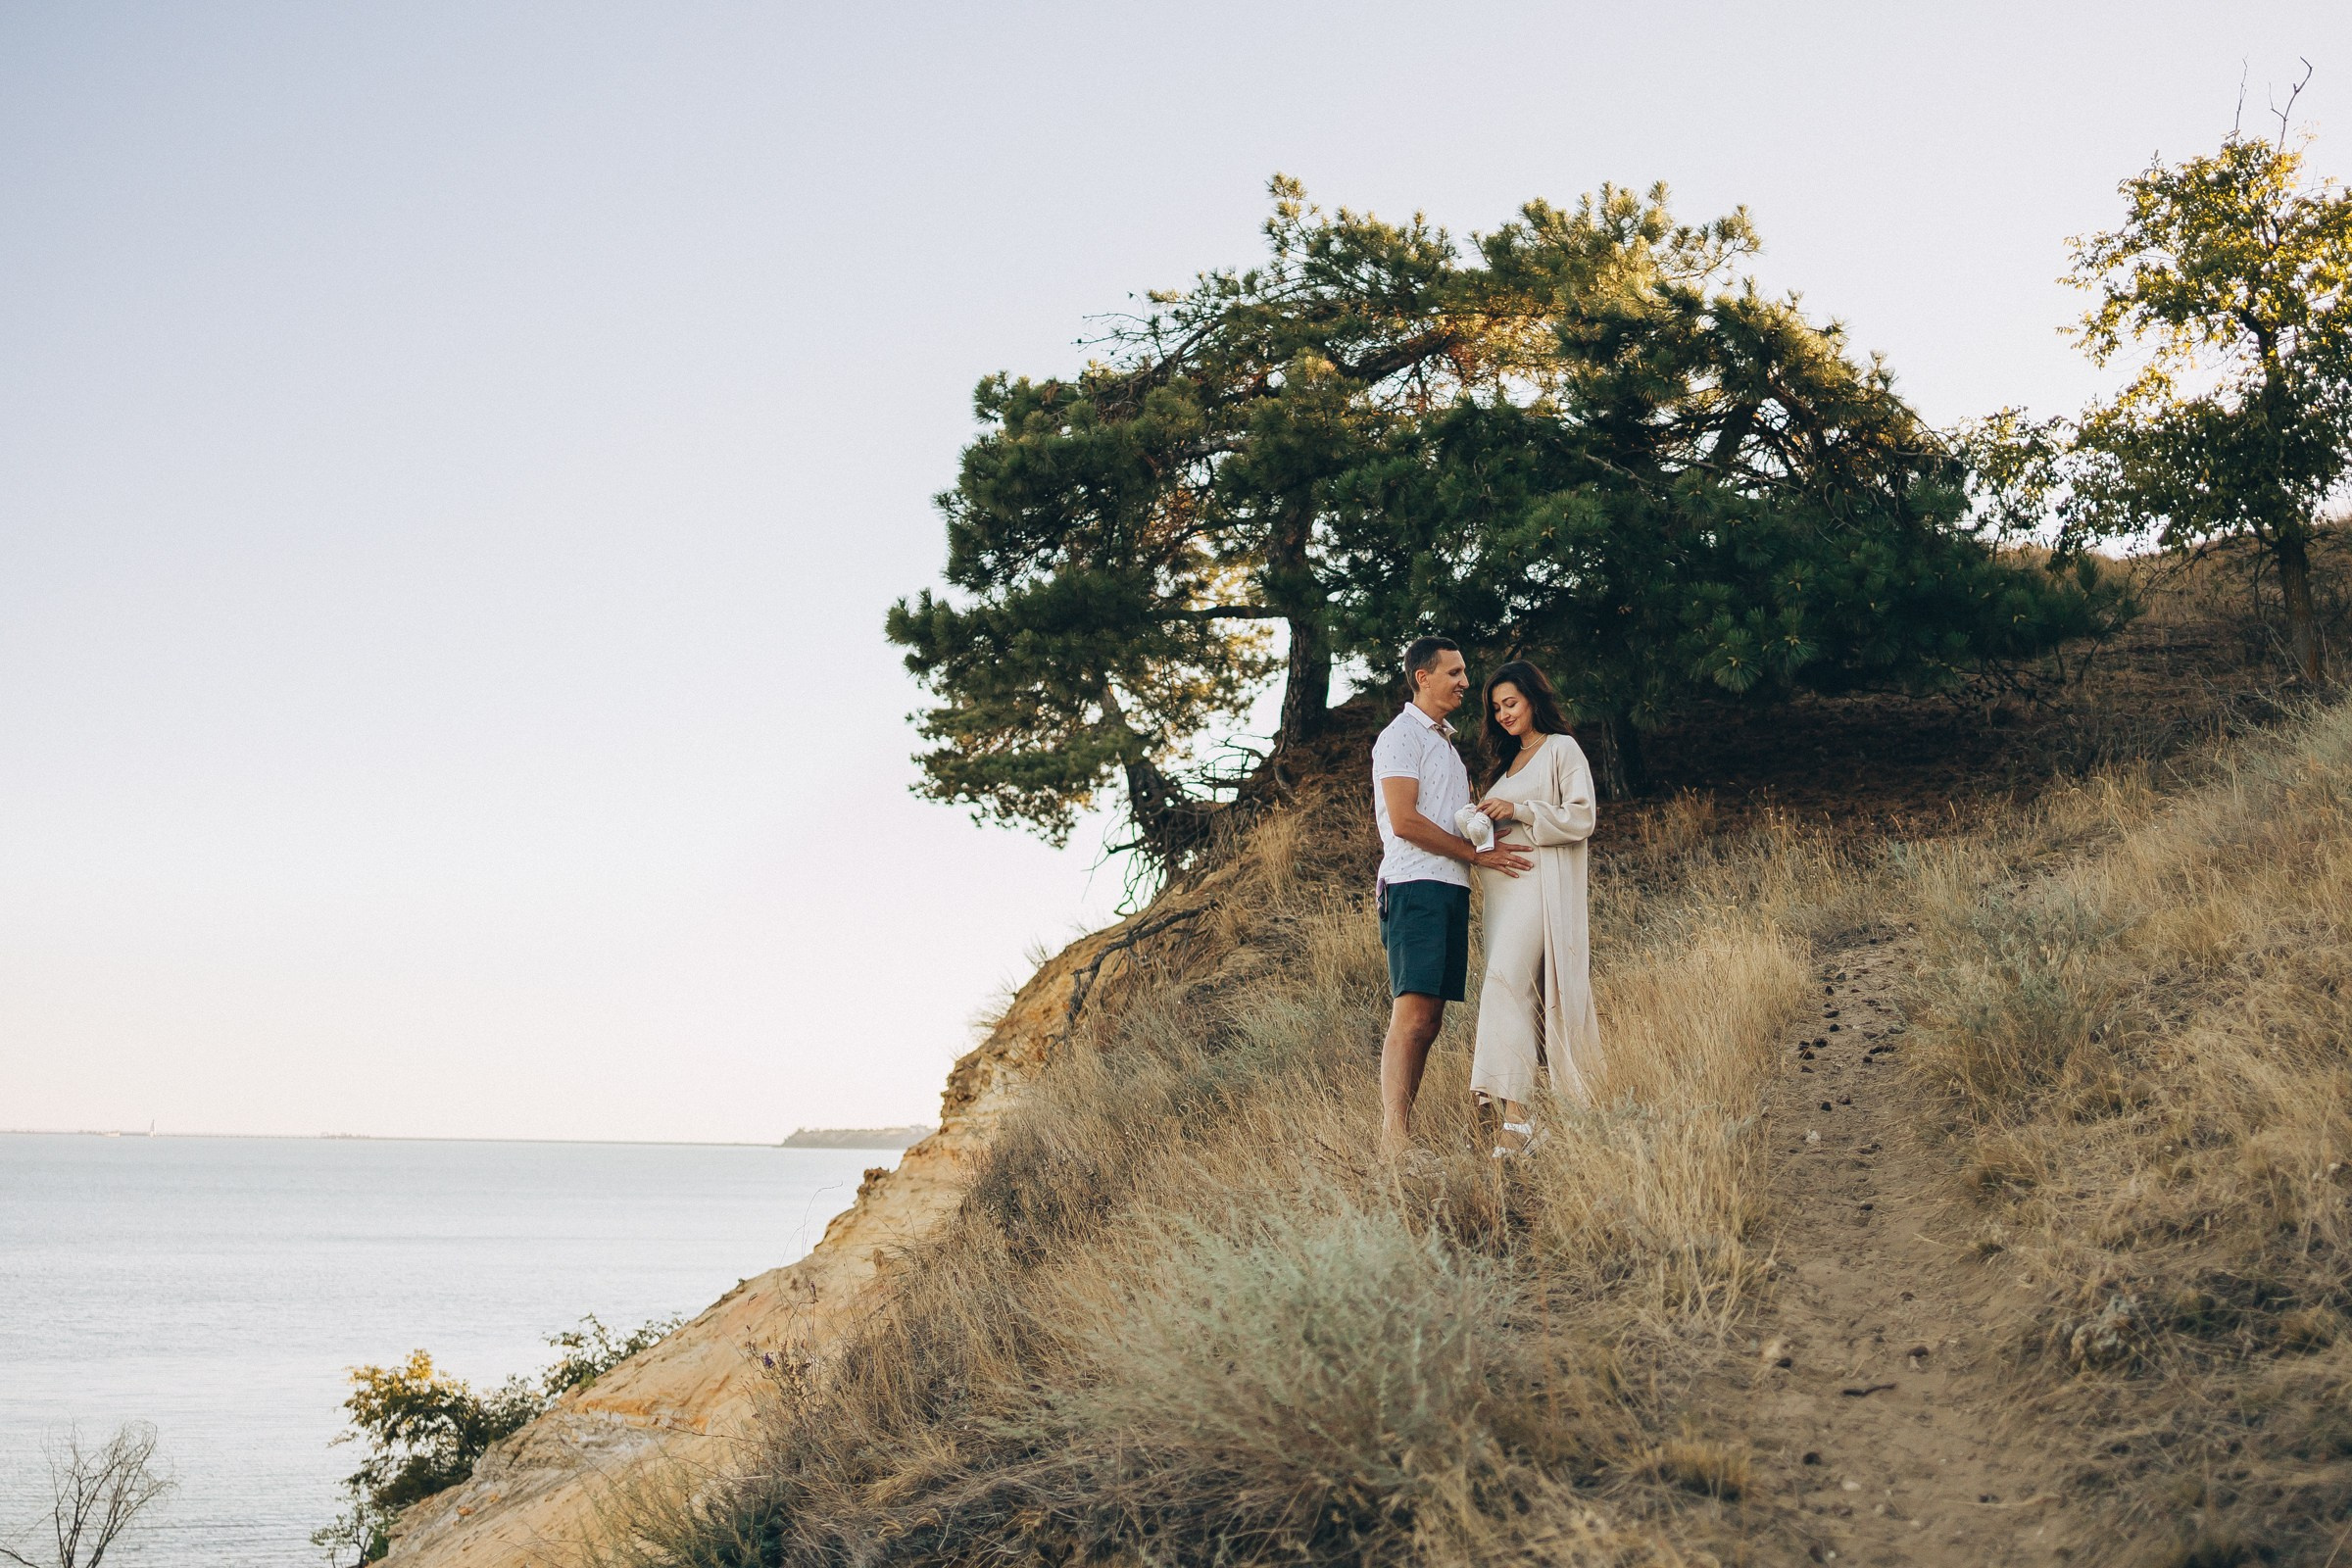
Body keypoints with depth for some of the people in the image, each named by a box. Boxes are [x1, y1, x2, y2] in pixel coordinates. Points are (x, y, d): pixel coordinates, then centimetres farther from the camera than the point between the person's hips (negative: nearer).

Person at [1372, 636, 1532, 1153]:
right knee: (1412, 1014, -16)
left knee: (1429, 1020, 3)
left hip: (1450, 889, 9)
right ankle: (1393, 1139, -21)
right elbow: (1404, 821, -14)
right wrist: (1477, 853, -10)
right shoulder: (1401, 736, -3)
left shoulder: (1445, 742, 26)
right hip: (1415, 886, -9)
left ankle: (1402, 1134, 3)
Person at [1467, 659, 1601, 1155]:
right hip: (1503, 885, 8)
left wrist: (1518, 811, -12)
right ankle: (1512, 1110, 2)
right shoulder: (1508, 761, 23)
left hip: (1539, 884, -8)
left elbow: (1581, 818, -8)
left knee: (1505, 982, -21)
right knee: (1512, 988, 3)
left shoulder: (1562, 750, 1)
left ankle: (1513, 1111, -25)